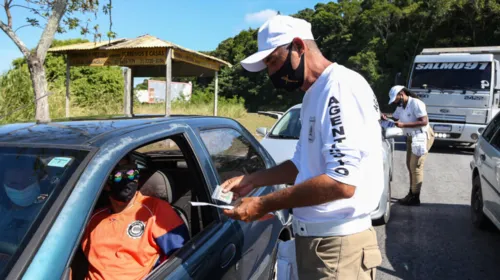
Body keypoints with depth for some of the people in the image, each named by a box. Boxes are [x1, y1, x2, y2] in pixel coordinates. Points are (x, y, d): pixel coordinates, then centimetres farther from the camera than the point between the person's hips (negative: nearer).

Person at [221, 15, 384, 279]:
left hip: (336, 243, -9)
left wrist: (263, 205, -20)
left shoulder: (342, 87, -18)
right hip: (312, 235, 9)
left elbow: (342, 182, -25)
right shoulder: (313, 95, 12)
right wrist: (252, 179, 9)